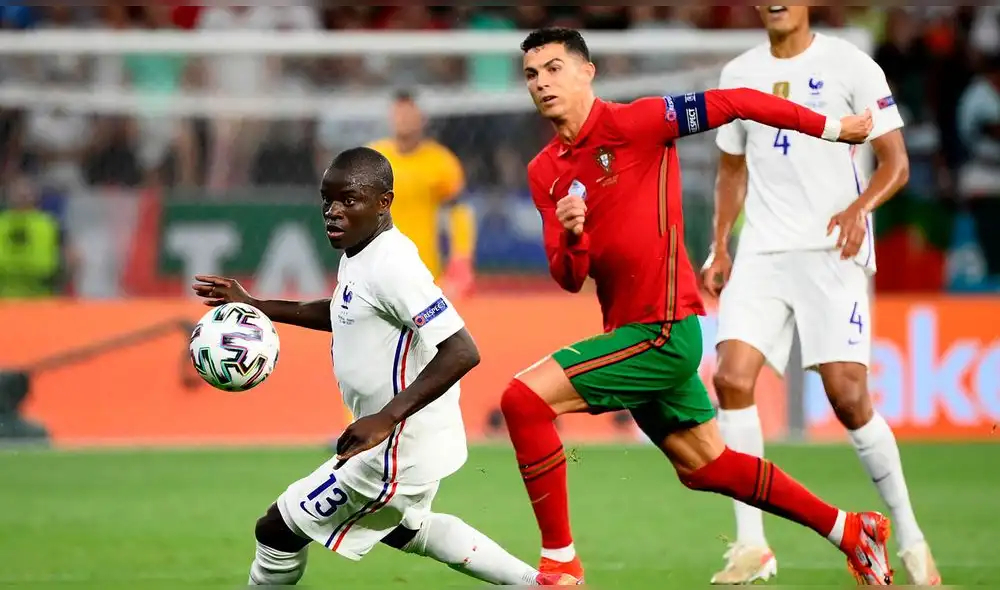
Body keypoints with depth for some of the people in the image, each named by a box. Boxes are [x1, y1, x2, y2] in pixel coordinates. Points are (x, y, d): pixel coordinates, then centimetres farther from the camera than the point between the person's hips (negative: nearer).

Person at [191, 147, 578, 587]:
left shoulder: (391, 266, -26)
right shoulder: (359, 254, 4)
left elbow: (462, 352, -32)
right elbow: (346, 313, 26)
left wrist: (386, 419, -37)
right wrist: (255, 307, 18)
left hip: (399, 448, -10)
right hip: (417, 438, 10)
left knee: (277, 530, 1)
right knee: (402, 529, 35)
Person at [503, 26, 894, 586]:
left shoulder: (629, 124, -12)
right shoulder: (544, 172, 9)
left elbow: (733, 102, -10)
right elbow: (569, 279, 7)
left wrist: (830, 128, -6)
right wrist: (571, 237, -16)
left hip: (663, 329, -9)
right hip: (631, 329, 9)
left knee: (525, 398, -18)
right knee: (705, 465, 18)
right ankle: (849, 529, 32)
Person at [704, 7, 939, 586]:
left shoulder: (850, 65, -2)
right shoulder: (739, 74, 12)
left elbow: (896, 162, -3)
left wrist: (860, 208, -22)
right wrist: (720, 247, 12)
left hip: (831, 252, -4)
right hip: (761, 254, 4)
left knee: (848, 395, -10)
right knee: (732, 377, -13)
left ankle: (910, 538, 7)